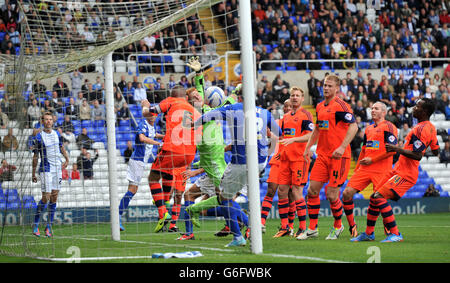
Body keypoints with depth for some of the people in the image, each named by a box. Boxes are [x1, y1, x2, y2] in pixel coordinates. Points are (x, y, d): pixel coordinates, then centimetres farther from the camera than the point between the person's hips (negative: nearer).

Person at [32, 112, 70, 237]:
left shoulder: (57, 134, 8)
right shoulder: (38, 137, -7)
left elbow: (61, 147, 25)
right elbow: (35, 157, -4)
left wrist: (67, 159, 10)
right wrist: (33, 174, -3)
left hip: (58, 168, 5)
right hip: (46, 169, -5)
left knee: (54, 197, 3)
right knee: (46, 198, -11)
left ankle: (49, 226, 8)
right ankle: (36, 225, 2)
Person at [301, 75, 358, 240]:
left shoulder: (340, 105, -10)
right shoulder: (320, 106, 14)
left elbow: (354, 126, -17)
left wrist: (342, 147, -23)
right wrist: (308, 147, 20)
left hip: (339, 156, -7)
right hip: (322, 155, 7)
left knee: (331, 194, -6)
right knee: (312, 190, 0)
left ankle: (337, 226, 16)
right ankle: (312, 229, 8)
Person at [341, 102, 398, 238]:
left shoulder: (388, 127, -4)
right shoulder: (368, 129, 21)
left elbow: (392, 149, -14)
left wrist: (372, 160, -13)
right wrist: (356, 169, 22)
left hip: (381, 170, -7)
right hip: (364, 169, 7)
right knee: (347, 193, -5)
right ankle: (352, 227, 6)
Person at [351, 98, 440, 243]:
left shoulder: (420, 129, -18)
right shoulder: (431, 127, 13)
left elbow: (417, 155, -24)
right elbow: (436, 151, 23)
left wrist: (397, 149, -19)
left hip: (405, 174, -10)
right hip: (398, 170, 10)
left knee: (379, 197, -21)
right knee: (374, 197, 13)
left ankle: (395, 233, -18)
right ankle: (369, 233, 23)